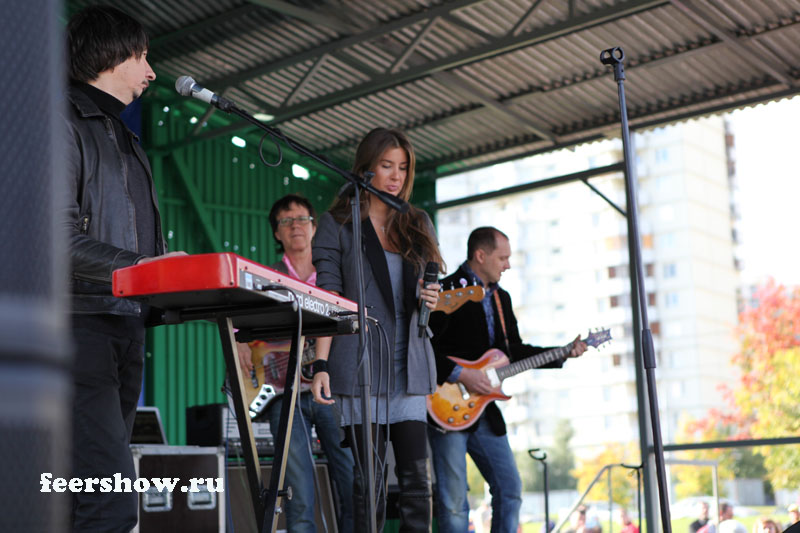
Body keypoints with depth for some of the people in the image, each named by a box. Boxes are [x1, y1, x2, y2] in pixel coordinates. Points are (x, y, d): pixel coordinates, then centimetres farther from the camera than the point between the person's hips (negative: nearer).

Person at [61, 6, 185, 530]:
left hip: (129, 325, 9)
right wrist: (140, 267, -21)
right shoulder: (66, 123, -2)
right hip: (82, 324, -9)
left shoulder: (127, 142, 26)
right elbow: (60, 236, -15)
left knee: (105, 488, 7)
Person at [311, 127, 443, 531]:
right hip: (361, 358, -4)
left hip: (409, 361, 4)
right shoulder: (338, 224, 4)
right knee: (369, 477, -3)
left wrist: (430, 300, -3)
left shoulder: (418, 225, 16)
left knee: (416, 474, -1)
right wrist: (321, 365, -11)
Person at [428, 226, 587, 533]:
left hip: (484, 410, 8)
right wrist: (460, 374, -21)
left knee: (510, 490, 8)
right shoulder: (447, 291, -9)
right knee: (453, 503, -4)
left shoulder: (501, 298, 17)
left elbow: (514, 351, 21)